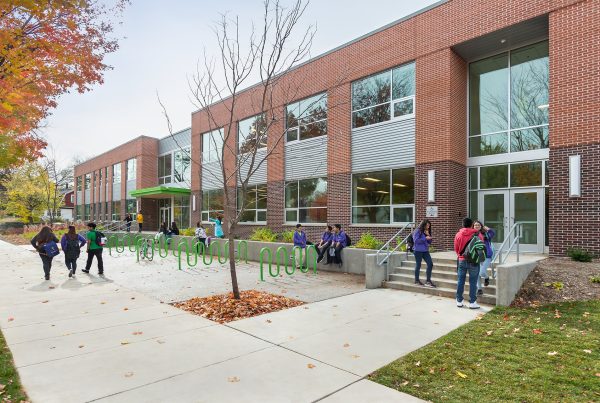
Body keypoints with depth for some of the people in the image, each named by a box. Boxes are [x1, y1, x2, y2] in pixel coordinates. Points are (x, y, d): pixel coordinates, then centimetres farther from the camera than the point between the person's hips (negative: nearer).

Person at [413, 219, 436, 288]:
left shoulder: (427, 232, 13)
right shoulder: (418, 231, -8)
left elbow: (429, 242, 14)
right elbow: (416, 240, -17)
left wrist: (428, 235, -2)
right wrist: (425, 238, -17)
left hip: (425, 251, 7)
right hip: (418, 251, -7)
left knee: (430, 264, -3)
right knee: (418, 265, 3)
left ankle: (428, 281, 4)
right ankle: (416, 280, 17)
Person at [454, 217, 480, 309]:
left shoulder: (458, 234, -1)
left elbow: (456, 248, 4)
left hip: (462, 260, 2)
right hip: (473, 261, -2)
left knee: (461, 281, 10)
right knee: (473, 282, 4)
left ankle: (459, 301, 16)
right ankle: (472, 302, 7)